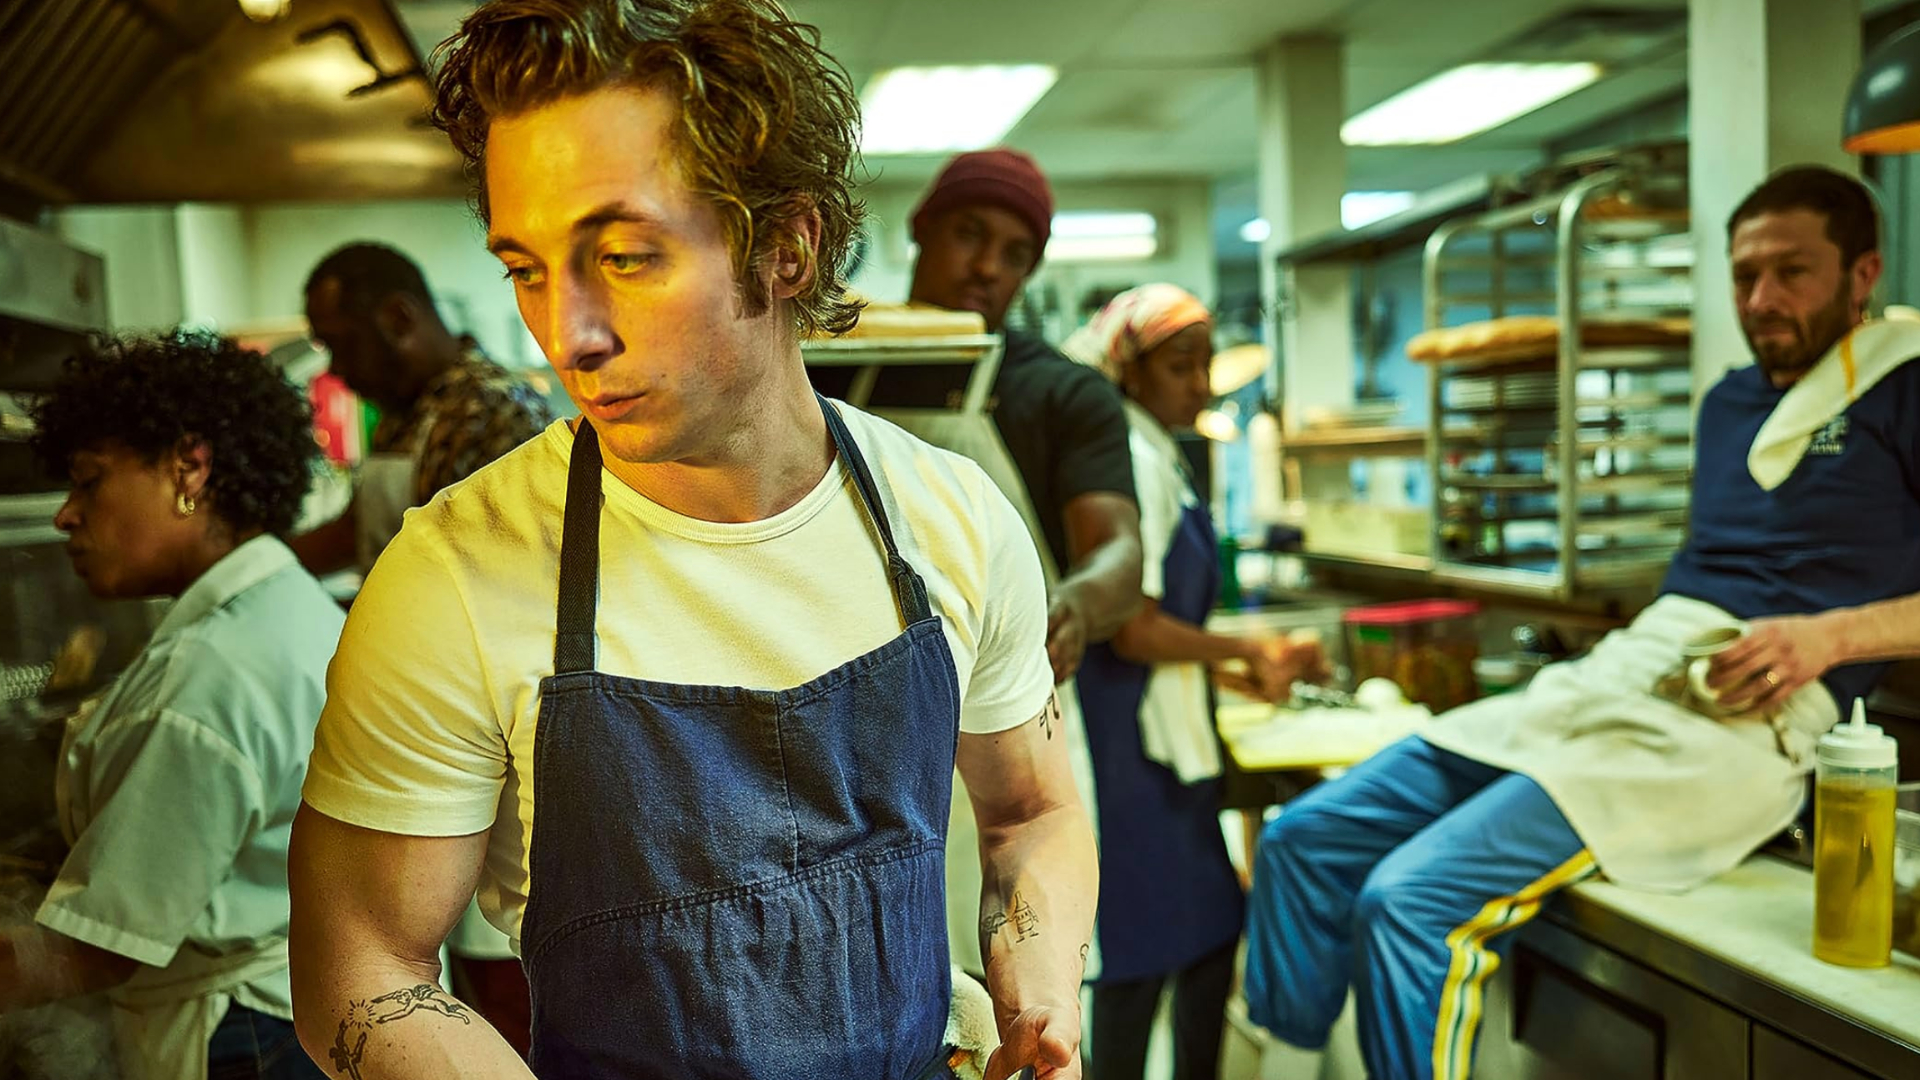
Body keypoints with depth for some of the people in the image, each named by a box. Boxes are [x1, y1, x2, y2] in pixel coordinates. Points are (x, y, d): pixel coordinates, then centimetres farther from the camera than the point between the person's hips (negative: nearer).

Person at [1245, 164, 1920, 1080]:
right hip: (1607, 677, 8)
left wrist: (1833, 635, -16)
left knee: (1412, 899, -27)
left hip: (1742, 720, -8)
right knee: (1304, 839, -2)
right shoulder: (1731, 402, 23)